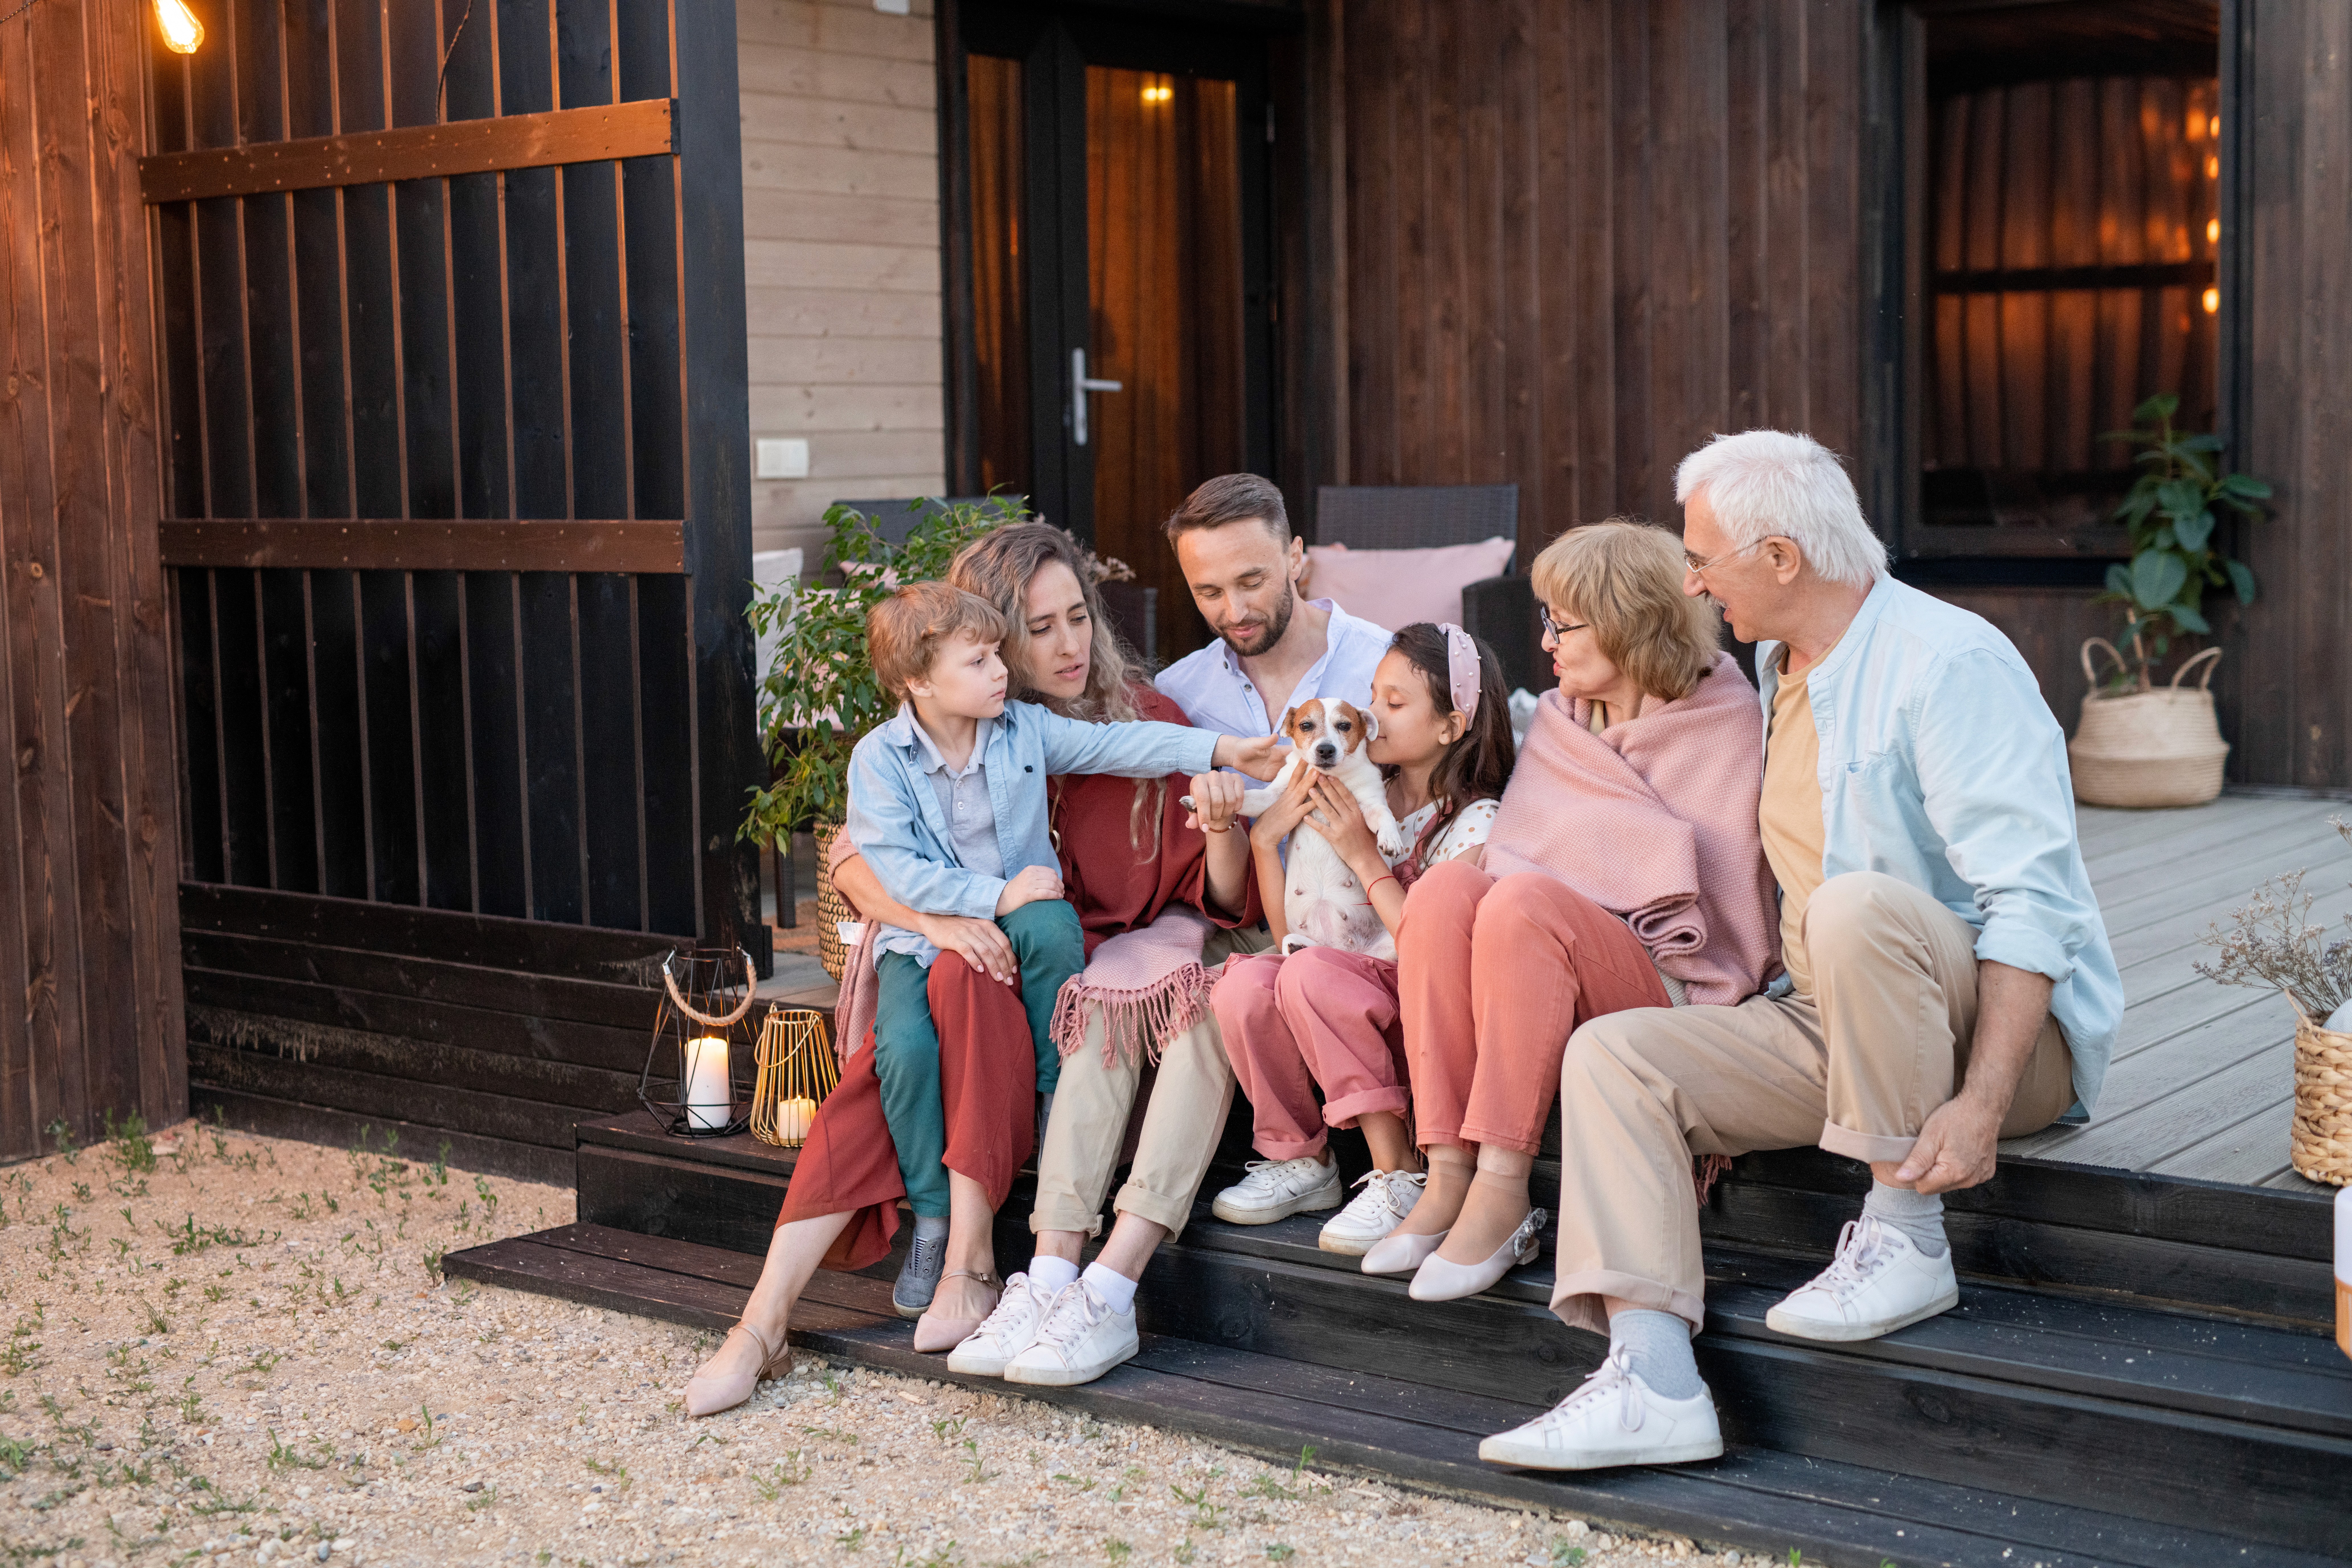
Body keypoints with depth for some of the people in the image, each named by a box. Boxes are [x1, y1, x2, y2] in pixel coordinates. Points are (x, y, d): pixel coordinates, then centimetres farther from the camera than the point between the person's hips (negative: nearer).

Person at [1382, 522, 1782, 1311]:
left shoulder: (1724, 719, 0)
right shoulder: (1556, 720, 17)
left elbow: (1714, 893, -3)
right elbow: (1517, 851, 11)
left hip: (1670, 986, -5)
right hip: (1536, 966, 5)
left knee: (1523, 900, -32)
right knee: (1447, 885, -25)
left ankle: (1502, 1191, -32)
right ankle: (1448, 1179, -29)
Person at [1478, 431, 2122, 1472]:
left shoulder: (1949, 663, -14)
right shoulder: (1778, 673, 15)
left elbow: (2031, 903, -22)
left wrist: (1981, 1102, -31)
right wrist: (1729, 1087, 19)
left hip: (2011, 1033, -8)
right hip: (1828, 1026, 8)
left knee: (1858, 906, -36)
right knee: (1612, 1054, -11)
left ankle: (1905, 1240, -22)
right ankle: (1653, 1380, -25)